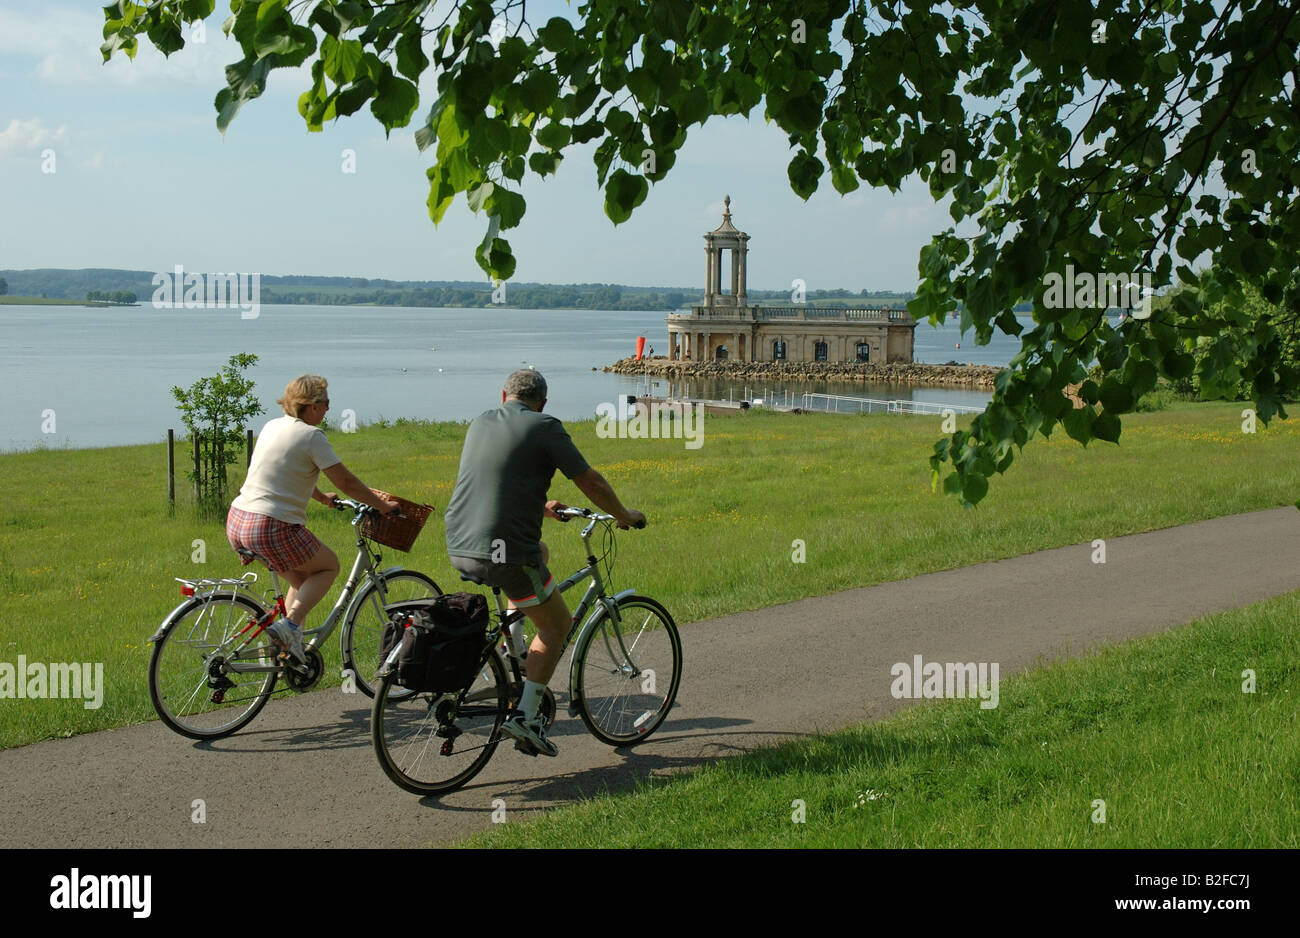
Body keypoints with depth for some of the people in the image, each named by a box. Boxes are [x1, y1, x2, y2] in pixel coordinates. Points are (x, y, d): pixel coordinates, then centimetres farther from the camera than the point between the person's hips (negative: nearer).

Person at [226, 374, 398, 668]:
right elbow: (346, 482, -7)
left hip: (237, 522, 8)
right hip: (272, 528, -8)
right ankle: (290, 623, -5)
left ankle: (289, 648, 15)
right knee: (329, 567, 14)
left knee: (304, 580, 23)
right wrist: (383, 505, 6)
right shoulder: (311, 435, -9)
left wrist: (321, 497, 44)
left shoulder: (272, 426, 16)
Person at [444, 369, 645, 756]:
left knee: (538, 551, 35)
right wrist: (624, 516, 17)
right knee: (557, 624, 14)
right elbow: (590, 481, -1)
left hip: (459, 550, 7)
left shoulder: (480, 423, 16)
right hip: (506, 554, -7)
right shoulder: (544, 427, -4)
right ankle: (526, 716, 2)